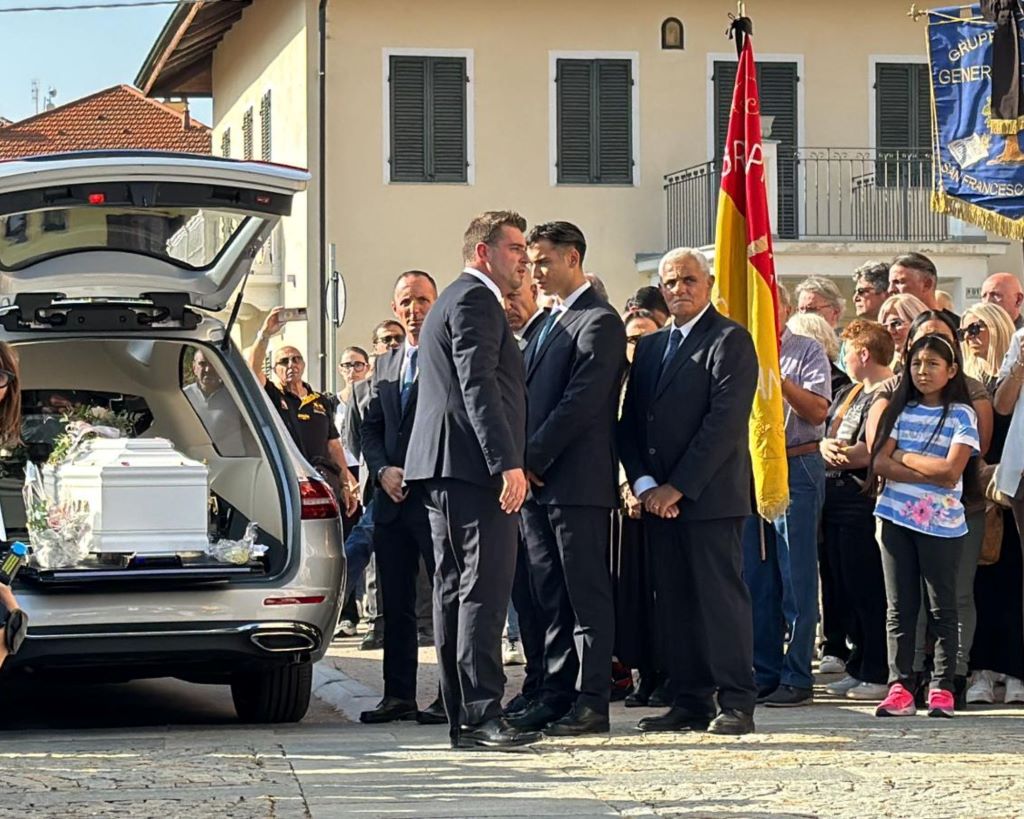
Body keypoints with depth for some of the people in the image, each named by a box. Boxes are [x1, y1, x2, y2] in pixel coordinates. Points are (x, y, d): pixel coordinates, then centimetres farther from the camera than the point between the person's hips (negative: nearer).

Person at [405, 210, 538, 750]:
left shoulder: (456, 301, 25)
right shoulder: (475, 301, -9)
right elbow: (478, 385, -19)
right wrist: (508, 462, -24)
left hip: (444, 470, 11)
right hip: (473, 465, -11)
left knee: (455, 590, 9)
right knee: (484, 589, -13)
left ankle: (462, 716, 12)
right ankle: (481, 716, -16)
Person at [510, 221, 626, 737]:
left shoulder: (599, 322, -9)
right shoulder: (547, 323, 20)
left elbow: (580, 403, -17)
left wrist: (534, 458, -15)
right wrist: (523, 463, 5)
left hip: (576, 481, -9)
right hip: (536, 481, 9)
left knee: (586, 596, -4)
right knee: (550, 598, 10)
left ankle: (590, 701, -3)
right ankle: (556, 694, 14)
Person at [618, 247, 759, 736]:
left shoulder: (730, 341, -4)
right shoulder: (650, 347, 18)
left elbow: (726, 421, -13)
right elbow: (630, 423, 14)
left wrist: (677, 487, -14)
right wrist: (644, 484, -2)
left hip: (709, 495, -7)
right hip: (658, 497, 7)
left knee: (720, 595, -6)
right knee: (673, 603, 6)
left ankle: (735, 704, -3)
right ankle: (690, 702, 11)